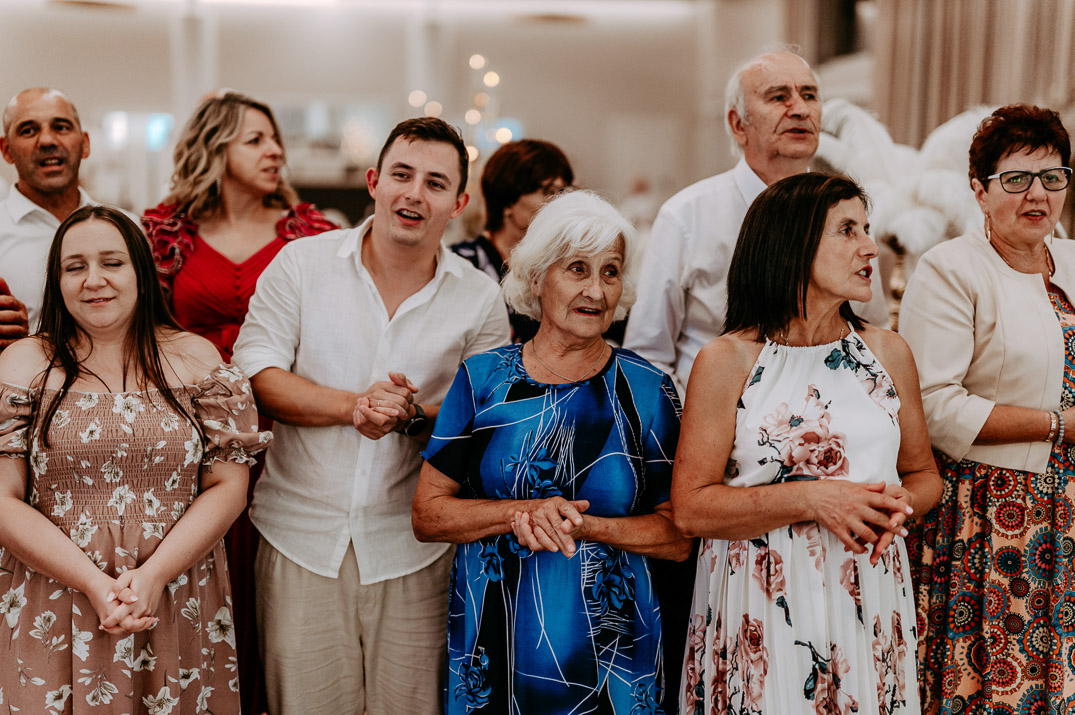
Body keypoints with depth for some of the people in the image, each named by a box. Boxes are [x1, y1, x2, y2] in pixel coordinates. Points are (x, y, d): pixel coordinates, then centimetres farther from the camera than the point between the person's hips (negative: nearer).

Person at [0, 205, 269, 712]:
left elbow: (228, 485, -2)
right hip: (53, 614, 0)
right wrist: (93, 583, -14)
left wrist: (153, 575, -13)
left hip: (179, 606, 1)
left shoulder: (196, 359, 3)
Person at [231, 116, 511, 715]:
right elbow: (254, 373, -6)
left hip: (413, 546, 1)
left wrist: (416, 416, -18)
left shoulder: (481, 299, 2)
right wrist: (351, 406, -19)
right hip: (301, 535, 0)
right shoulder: (301, 264, 0)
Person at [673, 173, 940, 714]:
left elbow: (923, 473, 16)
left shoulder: (888, 353, 7)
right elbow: (690, 507, -11)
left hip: (869, 603, 4)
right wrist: (811, 498, -19)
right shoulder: (728, 360, -6)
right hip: (760, 606, -3)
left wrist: (899, 505, -8)